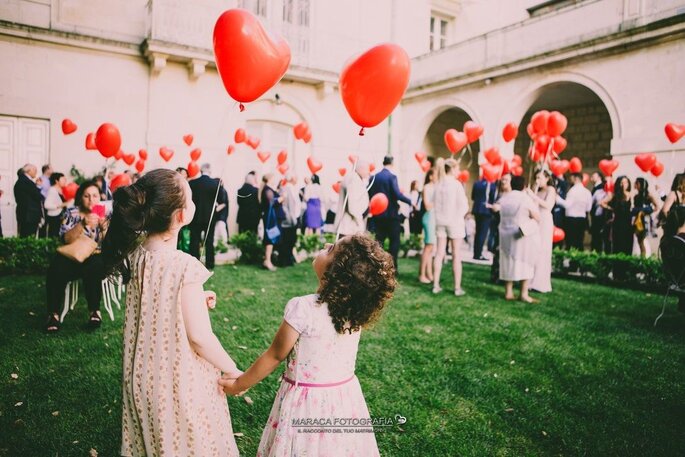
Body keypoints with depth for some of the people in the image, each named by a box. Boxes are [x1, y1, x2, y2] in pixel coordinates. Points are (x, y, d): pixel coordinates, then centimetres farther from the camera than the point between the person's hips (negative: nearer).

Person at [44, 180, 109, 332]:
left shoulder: (105, 214, 3)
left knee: (92, 270, -34)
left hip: (96, 257, -1)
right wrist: (83, 224, -26)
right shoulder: (71, 212, 3)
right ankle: (53, 313, -14)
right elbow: (67, 239, -11)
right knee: (56, 272, -28)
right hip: (72, 256, 1)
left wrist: (104, 227, -23)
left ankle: (94, 310, -19)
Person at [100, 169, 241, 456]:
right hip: (180, 381, -6)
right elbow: (199, 336, -21)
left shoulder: (134, 254, -7)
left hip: (142, 376, 7)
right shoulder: (185, 266, -27)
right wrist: (233, 372, -8)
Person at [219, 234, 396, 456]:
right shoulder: (358, 308, -12)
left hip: (309, 402, -5)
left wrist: (239, 384, 0)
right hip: (346, 397, 5)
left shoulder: (303, 308, -25)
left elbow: (275, 356, -12)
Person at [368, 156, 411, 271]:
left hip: (378, 213, 5)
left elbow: (370, 195, 7)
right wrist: (410, 201, -12)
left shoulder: (374, 177, 6)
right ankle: (392, 266, 2)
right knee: (394, 240, 4)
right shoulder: (392, 176, -11)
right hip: (391, 213, -5)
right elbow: (397, 194, -21)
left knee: (379, 240, 12)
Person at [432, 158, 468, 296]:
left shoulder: (438, 184, 3)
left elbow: (435, 203, 7)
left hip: (440, 221, 5)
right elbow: (464, 206, -9)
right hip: (455, 222, -5)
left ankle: (436, 285, 11)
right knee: (456, 255, 2)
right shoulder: (456, 184, -11)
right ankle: (457, 288, 5)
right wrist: (458, 216, 6)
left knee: (439, 254, 8)